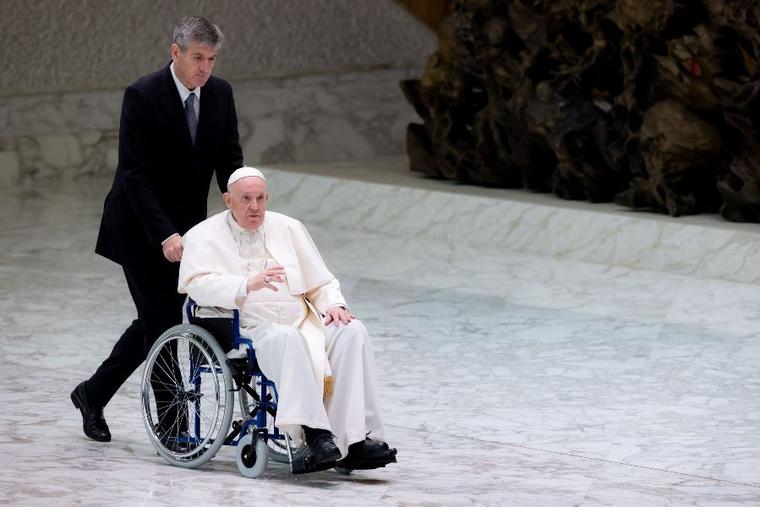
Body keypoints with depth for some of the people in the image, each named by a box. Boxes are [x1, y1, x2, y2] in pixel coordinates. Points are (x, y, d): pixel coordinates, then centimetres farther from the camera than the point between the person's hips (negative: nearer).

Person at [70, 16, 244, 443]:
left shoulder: (220, 94, -2)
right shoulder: (143, 96, -20)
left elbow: (230, 160, 2)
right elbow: (134, 173, -23)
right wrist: (164, 235, -31)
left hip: (186, 224, 6)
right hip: (141, 227, -6)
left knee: (157, 320, 12)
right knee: (163, 320, -8)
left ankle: (94, 394, 29)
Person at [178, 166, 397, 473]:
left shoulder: (288, 229, 22)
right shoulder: (204, 236, 7)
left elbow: (320, 282, 22)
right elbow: (198, 284, -11)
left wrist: (334, 304, -1)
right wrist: (248, 285, -26)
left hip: (302, 324, 5)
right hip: (248, 330, -5)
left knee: (352, 331, -22)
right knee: (286, 339, -38)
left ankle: (356, 439, -32)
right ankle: (314, 434, -47)